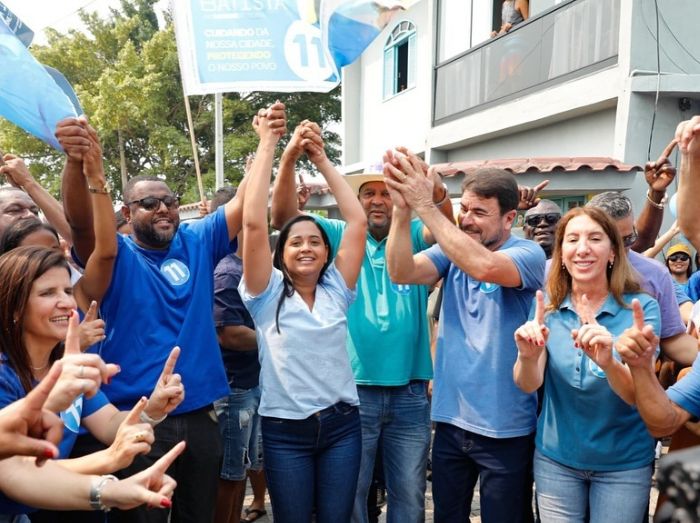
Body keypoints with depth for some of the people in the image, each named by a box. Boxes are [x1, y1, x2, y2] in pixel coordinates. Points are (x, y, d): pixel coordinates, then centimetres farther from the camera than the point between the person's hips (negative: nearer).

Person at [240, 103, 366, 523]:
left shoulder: (336, 291, 2)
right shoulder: (268, 294, -4)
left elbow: (358, 221, -3)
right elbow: (254, 223, -16)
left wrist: (321, 158, 0)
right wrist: (268, 144, -13)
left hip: (341, 424, 2)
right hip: (286, 430, -2)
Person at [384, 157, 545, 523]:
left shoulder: (528, 254, -12)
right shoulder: (452, 251, 3)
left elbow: (484, 267, -34)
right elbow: (402, 272, -14)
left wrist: (425, 206, -32)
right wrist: (401, 209, -28)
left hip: (504, 427, -4)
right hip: (451, 419, 5)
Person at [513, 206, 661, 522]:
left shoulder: (641, 307, -12)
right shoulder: (546, 309, -6)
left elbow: (637, 395, -20)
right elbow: (528, 385, -15)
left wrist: (608, 363, -41)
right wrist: (528, 357, -38)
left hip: (624, 463, -1)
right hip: (555, 458, 2)